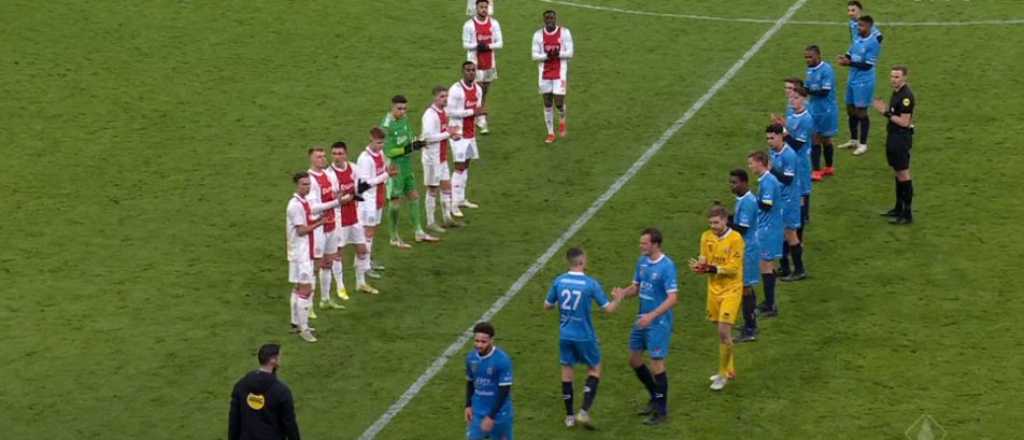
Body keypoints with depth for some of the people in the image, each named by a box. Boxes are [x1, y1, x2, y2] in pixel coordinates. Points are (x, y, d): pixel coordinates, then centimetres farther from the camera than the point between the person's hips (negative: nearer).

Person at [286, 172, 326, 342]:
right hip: (300, 253, -10)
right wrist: (319, 223, -18)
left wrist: (318, 220, 0)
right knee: (305, 289, -10)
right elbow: (301, 230, -20)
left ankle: (296, 323, 25)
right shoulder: (295, 205, -19)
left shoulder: (305, 201, 10)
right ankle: (303, 328, -8)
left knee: (298, 288, 16)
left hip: (306, 253, 10)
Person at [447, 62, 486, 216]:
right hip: (459, 133, -8)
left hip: (471, 132, 8)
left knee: (466, 165, 13)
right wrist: (473, 111, -23)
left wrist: (481, 111, -8)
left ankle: (462, 199, 22)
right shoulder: (456, 89, -17)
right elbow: (450, 111, -21)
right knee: (460, 167, -9)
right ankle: (454, 205, -8)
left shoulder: (478, 89, 7)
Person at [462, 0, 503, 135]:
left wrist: (488, 46, -17)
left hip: (490, 63, 4)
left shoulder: (494, 23, 1)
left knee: (485, 92, 12)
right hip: (475, 63, -4)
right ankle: (482, 123, -6)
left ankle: (478, 118, 24)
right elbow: (465, 44, -4)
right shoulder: (469, 25, -8)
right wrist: (477, 46, -22)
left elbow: (500, 43, 2)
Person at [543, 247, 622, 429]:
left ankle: (569, 417, 18)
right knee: (595, 369, 14)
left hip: (565, 335, 3)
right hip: (584, 336, -3)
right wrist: (618, 299, 9)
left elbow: (547, 305, 5)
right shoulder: (590, 284, -16)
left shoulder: (559, 281, -6)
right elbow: (608, 308, -10)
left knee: (567, 372, 14)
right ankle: (584, 412, 2)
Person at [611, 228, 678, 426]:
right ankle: (655, 398, 33)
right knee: (634, 360, 15)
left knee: (657, 365, -3)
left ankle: (661, 411, 10)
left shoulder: (666, 266, -19)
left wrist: (652, 316, -29)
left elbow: (673, 298, -22)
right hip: (643, 320, 8)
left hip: (659, 323, -8)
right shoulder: (642, 261, 5)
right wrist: (623, 292, -8)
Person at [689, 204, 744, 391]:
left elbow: (733, 268, -17)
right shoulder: (706, 237, 2)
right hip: (714, 288, 6)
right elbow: (704, 260, 6)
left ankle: (723, 374, 2)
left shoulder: (735, 238, -15)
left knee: (724, 331, -10)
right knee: (722, 332, 13)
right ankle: (729, 370, 28)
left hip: (731, 290, -6)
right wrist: (699, 266, -17)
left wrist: (713, 269, -28)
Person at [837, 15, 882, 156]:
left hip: (864, 82, -8)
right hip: (852, 79, 8)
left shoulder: (873, 43, -19)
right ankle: (853, 140, 31)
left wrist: (849, 63, -26)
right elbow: (851, 54, 13)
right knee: (850, 110, 16)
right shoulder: (857, 39, 4)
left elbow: (867, 65, -21)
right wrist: (845, 57, -11)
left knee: (861, 112, -1)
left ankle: (863, 144, 10)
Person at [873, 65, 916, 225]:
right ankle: (898, 208, 28)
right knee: (898, 173, 18)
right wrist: (885, 109, 7)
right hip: (893, 137, 10)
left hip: (902, 139, -10)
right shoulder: (896, 92, 10)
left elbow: (904, 121, -22)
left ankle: (907, 214, -2)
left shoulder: (906, 96, -21)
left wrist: (886, 113, -20)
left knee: (903, 174, -6)